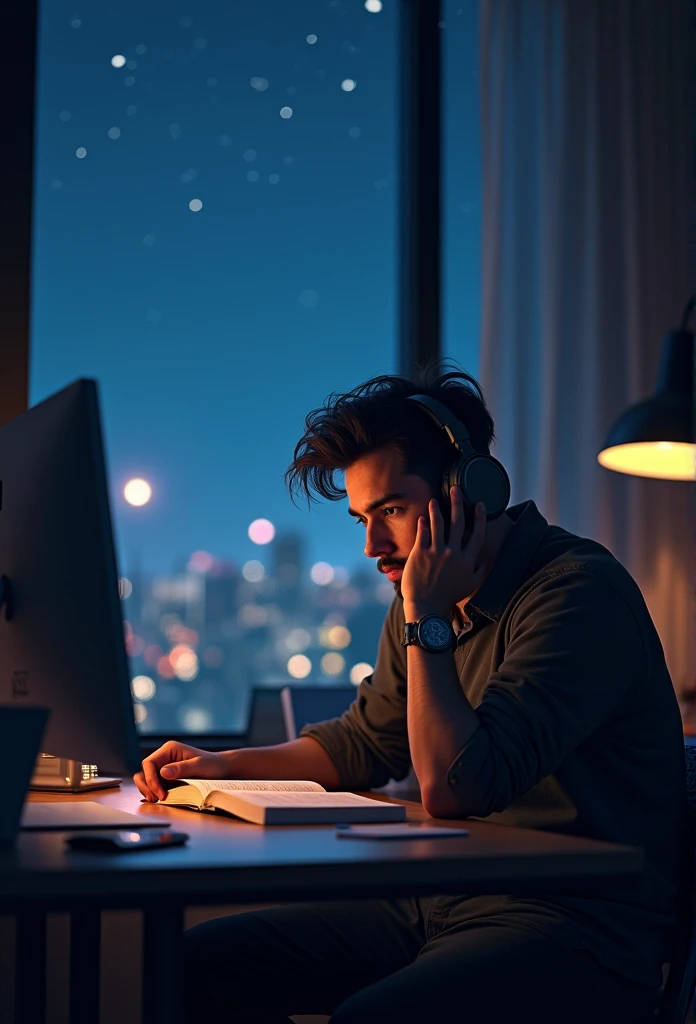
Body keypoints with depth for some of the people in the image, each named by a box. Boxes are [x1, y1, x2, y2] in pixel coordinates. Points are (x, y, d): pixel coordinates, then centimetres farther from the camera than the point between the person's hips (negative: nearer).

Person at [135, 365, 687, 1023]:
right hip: (440, 901, 8)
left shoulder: (579, 592, -16)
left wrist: (427, 620, -15)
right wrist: (226, 764, 16)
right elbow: (363, 742, 28)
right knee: (201, 965, 0)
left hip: (578, 926, -8)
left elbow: (452, 787, -23)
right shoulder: (431, 601, 10)